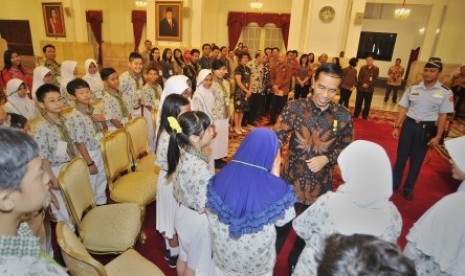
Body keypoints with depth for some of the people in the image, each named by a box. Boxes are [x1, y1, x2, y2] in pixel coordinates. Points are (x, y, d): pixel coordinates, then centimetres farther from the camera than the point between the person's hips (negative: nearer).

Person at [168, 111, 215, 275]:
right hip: (198, 220, -7)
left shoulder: (182, 153, -10)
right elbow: (205, 207, -28)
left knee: (184, 256, 31)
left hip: (183, 212, 7)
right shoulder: (201, 168, -36)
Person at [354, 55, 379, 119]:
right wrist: (363, 84, -17)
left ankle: (365, 116, 17)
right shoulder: (363, 68, 4)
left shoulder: (376, 69, 1)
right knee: (358, 102, 5)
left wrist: (368, 85, -16)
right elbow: (359, 77, -2)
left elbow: (375, 79, -5)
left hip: (369, 89, -1)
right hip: (360, 88, 1)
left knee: (367, 103, 5)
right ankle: (356, 114, 17)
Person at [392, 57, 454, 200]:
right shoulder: (412, 89, 0)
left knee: (417, 160, 10)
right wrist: (396, 127, 0)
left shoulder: (445, 92, -4)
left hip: (427, 128, -1)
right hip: (409, 124, 1)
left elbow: (443, 116, -3)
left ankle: (409, 188, 26)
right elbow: (403, 109, 4)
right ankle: (394, 183, 26)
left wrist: (437, 137, -5)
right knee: (401, 156, 10)